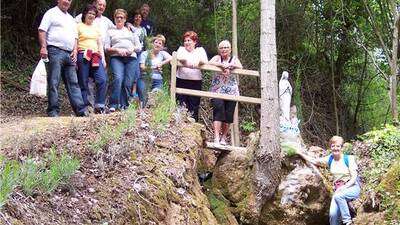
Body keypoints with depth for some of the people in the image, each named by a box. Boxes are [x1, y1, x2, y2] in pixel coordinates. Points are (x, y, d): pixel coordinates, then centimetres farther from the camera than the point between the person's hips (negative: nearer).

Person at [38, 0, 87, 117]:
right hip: (55, 51, -6)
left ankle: (81, 110, -1)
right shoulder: (51, 13, 4)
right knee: (53, 83, -7)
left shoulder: (71, 19, 25)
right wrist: (43, 47, -16)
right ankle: (53, 111, -5)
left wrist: (75, 50, 8)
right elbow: (42, 31, -5)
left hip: (69, 54, 7)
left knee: (73, 83, 2)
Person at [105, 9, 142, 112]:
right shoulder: (110, 32, 20)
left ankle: (123, 106, -5)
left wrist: (132, 49, -1)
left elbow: (139, 47, 21)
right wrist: (117, 50, -7)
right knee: (118, 78, -25)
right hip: (116, 58, -2)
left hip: (131, 58, 2)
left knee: (128, 83, -10)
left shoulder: (131, 31, 25)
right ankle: (113, 105, -26)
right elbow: (106, 48, 10)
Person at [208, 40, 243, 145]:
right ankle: (216, 137, -22)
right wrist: (222, 65, -20)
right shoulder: (217, 58, 10)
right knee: (218, 110, -18)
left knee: (228, 115, 0)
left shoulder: (234, 59, 13)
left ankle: (223, 138, 13)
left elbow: (240, 67, -7)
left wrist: (230, 66, -20)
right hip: (217, 90, -2)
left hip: (231, 91, 2)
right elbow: (210, 63, -11)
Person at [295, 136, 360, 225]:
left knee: (338, 196, -37)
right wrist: (300, 153, 9)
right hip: (338, 189, 4)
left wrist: (343, 187, -21)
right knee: (333, 214, -20)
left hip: (352, 187, -4)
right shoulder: (329, 159, 6)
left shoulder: (349, 159, -8)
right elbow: (313, 161, 14)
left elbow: (354, 178, -9)